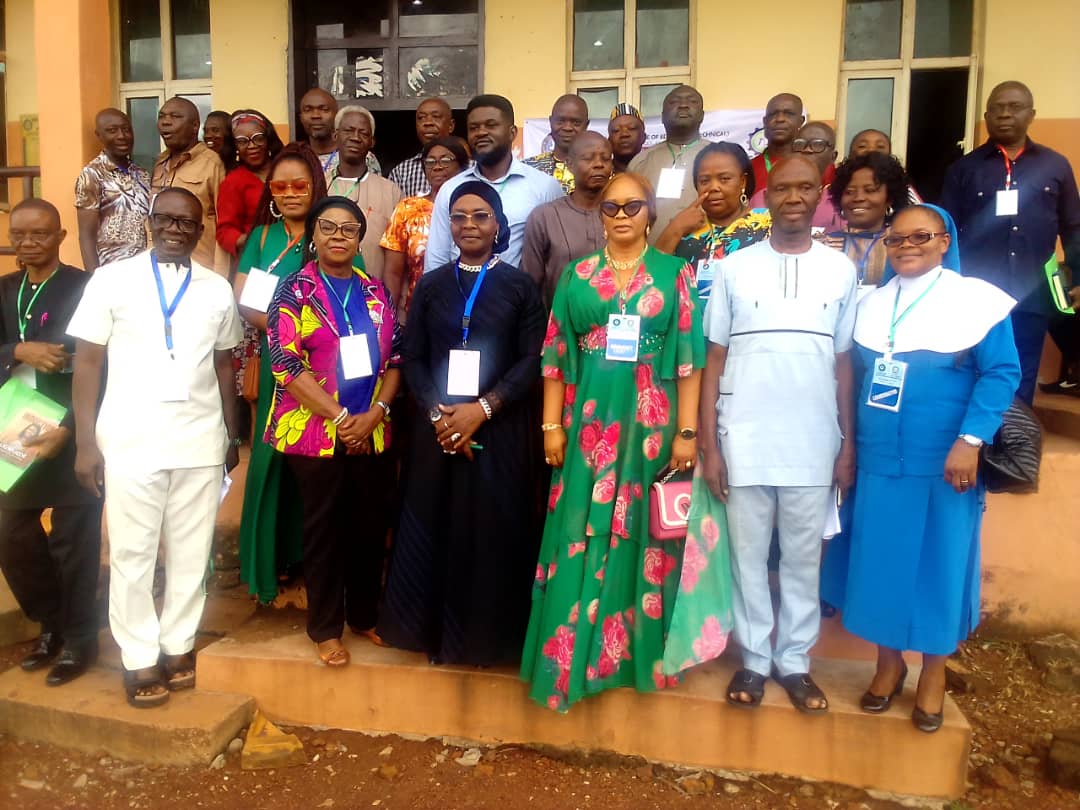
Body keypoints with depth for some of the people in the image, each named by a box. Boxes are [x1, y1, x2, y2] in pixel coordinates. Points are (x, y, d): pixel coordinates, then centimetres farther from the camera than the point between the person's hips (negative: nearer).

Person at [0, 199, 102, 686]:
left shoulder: (85, 288, -8)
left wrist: (67, 429, -19)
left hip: (72, 439, -6)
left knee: (74, 544, 4)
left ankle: (79, 639, 22)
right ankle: (51, 625, 33)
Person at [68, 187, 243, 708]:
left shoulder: (218, 289, 8)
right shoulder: (112, 279, 1)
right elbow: (87, 361, 0)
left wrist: (232, 435, 12)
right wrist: (85, 442, -5)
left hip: (201, 441, 2)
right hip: (130, 441, -2)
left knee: (192, 551, 9)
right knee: (132, 553, 5)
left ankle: (178, 644, 24)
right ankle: (139, 659, 18)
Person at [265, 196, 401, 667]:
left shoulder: (376, 292, 10)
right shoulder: (294, 290, -2)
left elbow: (396, 357, 7)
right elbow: (285, 362, -11)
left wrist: (375, 413, -8)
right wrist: (340, 417, -15)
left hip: (372, 431, 4)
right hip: (315, 431, -3)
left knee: (371, 526, 9)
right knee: (324, 529, 6)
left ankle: (365, 615, 28)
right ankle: (326, 627, 21)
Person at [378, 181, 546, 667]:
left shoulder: (519, 286, 4)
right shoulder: (431, 286, 10)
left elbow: (532, 361, -4)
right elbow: (413, 358, 5)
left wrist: (483, 408, -15)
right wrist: (437, 413, -10)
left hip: (501, 429, -2)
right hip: (438, 428, 2)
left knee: (495, 531, 2)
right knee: (434, 529, 5)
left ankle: (487, 636, 19)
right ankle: (438, 633, 22)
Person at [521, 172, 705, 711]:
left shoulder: (675, 274, 4)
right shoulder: (577, 275, 7)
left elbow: (689, 357, -1)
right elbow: (556, 354, 6)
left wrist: (687, 430, -6)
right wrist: (552, 425, 1)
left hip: (651, 424, -1)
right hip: (588, 423, 1)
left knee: (642, 535, 8)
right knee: (580, 537, 4)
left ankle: (642, 648, 25)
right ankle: (572, 655, 18)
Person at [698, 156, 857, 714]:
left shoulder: (841, 270, 5)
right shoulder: (734, 268, 1)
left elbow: (844, 364, 8)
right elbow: (714, 360, 1)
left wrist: (849, 444, 5)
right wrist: (708, 444, -3)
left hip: (813, 441, 1)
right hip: (744, 440, -1)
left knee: (803, 557, 11)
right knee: (748, 555, 9)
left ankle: (794, 660, 28)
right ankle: (753, 659, 25)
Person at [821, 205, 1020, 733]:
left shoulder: (977, 300, -4)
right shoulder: (872, 304, 10)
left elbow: (1002, 373, -10)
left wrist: (971, 440, -19)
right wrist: (848, 443, 7)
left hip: (945, 462, -4)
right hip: (879, 460, 4)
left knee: (939, 562, 8)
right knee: (879, 559, 10)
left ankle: (934, 673, 27)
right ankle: (888, 663, 29)